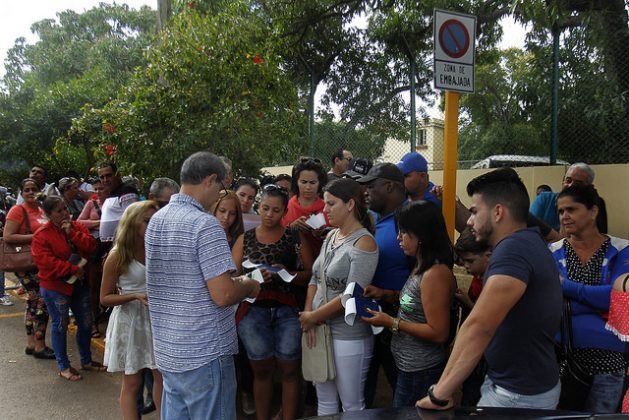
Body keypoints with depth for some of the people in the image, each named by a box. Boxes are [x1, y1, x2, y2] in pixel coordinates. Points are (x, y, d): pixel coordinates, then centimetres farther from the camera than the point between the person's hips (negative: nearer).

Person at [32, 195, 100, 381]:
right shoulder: (41, 235, -13)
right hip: (55, 286, -6)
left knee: (85, 323, 13)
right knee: (60, 325, 4)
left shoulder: (77, 226, 3)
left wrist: (72, 233, -18)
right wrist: (73, 269, -22)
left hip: (79, 284, 6)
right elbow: (46, 261, -22)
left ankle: (86, 360, 30)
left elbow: (91, 246, -7)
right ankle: (63, 367, 18)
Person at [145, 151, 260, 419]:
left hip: (167, 350, 8)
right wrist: (249, 287, -3)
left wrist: (232, 283, 18)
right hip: (204, 355, -8)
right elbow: (223, 295, -23)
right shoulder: (205, 224, -20)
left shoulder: (156, 220, 7)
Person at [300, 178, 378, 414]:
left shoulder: (364, 243, -15)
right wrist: (308, 316, -5)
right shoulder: (331, 236, 8)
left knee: (351, 405, 8)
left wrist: (312, 317, -12)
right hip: (320, 330, 7)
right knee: (324, 401, 19)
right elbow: (315, 279, 9)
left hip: (349, 336, -7)